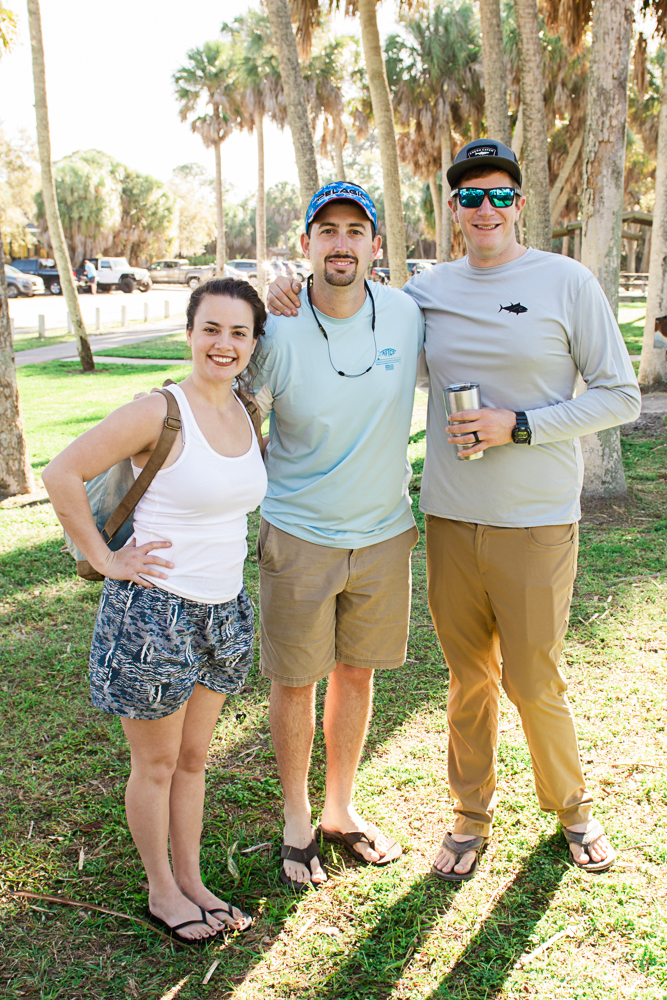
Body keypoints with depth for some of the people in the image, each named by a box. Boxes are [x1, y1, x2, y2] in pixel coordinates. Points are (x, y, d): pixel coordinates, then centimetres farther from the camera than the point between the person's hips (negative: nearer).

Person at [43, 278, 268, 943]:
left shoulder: (247, 413, 2)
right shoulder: (160, 412, -18)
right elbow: (62, 474, -17)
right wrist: (105, 560, -14)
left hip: (223, 611, 6)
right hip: (153, 613, -6)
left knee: (193, 757, 20)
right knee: (157, 765, 12)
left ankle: (192, 881, 38)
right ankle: (161, 892, 33)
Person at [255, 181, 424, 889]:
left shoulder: (407, 314, -5)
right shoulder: (276, 333, -15)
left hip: (384, 532, 3)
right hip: (298, 538, -3)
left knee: (356, 673, 16)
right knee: (295, 682, 9)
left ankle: (341, 810, 36)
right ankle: (296, 821, 31)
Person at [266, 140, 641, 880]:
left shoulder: (567, 282, -4)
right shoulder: (427, 291, 6)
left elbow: (620, 395, -3)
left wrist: (518, 426, -15)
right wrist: (297, 305, 2)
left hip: (535, 521, -3)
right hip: (449, 516, 3)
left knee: (533, 681, 6)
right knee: (468, 678, 14)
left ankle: (572, 806, 33)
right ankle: (472, 814, 33)